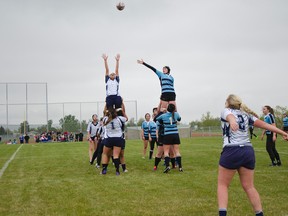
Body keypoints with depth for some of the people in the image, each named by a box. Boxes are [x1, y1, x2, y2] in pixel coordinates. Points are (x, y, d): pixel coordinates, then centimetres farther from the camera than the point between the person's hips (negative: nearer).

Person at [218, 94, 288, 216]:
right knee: (249, 187, 12)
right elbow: (263, 124, 10)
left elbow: (230, 116, -20)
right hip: (248, 151, 5)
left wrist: (232, 121, -44)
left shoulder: (226, 111, 5)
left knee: (222, 185, 5)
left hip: (232, 151, -5)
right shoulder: (246, 114, 19)